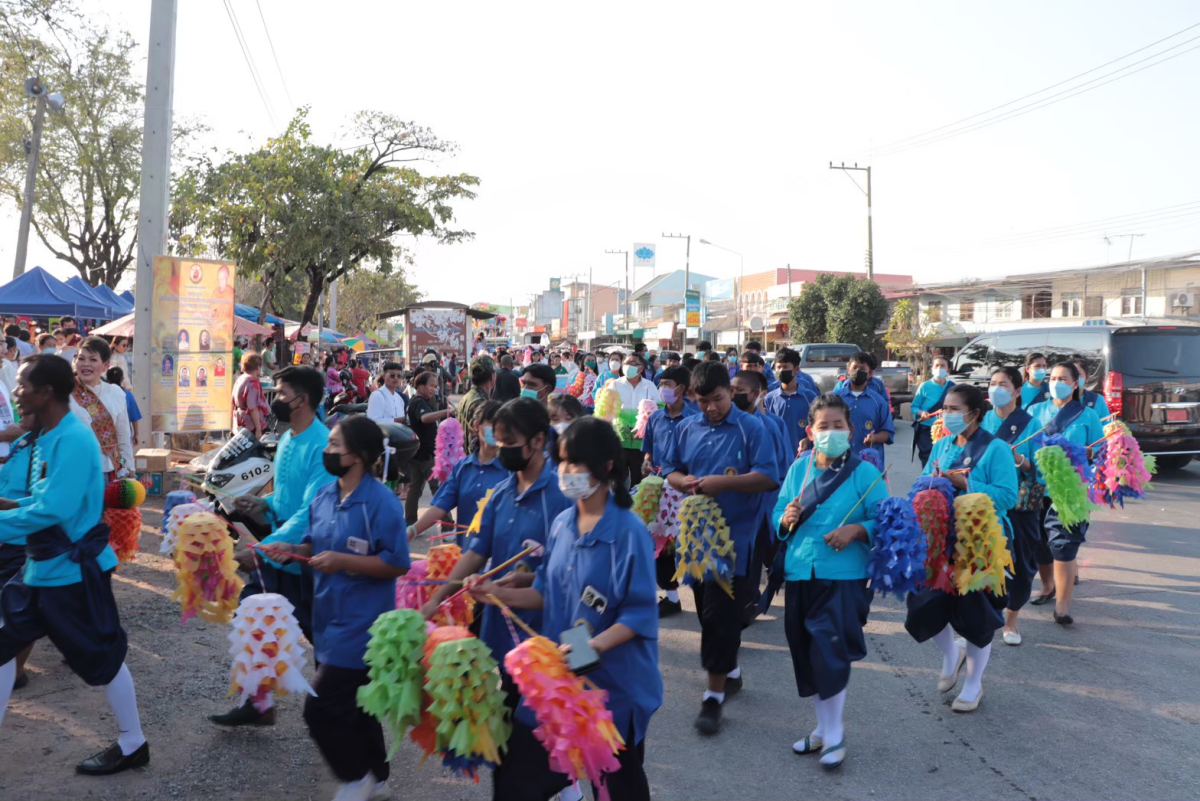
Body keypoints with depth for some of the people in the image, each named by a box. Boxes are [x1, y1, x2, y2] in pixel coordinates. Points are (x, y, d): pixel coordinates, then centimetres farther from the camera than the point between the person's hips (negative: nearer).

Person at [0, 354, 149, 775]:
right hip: (41, 568, 10)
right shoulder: (47, 438, 8)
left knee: (102, 657, 3)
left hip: (74, 570, -10)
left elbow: (56, 508, -28)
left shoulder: (73, 440, -22)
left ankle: (132, 745, 20)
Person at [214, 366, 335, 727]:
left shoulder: (322, 446, -23)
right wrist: (263, 504, -1)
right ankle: (259, 703, 29)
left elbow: (311, 511, -30)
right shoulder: (286, 440, 6)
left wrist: (263, 549, -32)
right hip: (276, 552, 8)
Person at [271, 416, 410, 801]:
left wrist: (342, 560, -26)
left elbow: (397, 563, -20)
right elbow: (314, 546, 17)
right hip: (330, 619, 8)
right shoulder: (323, 497, 5)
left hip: (360, 625, -8)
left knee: (320, 707, -6)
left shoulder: (381, 501, -20)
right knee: (353, 705, 20)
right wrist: (292, 550, -5)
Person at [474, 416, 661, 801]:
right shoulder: (562, 523, 2)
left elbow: (640, 613, -18)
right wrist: (502, 593, -4)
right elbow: (547, 593, 10)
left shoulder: (629, 531, -18)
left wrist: (597, 645, -32)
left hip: (613, 683, -6)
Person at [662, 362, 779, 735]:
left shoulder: (750, 428, -8)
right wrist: (683, 481, -10)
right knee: (707, 609, 16)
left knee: (721, 613, -4)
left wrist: (722, 482, -23)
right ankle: (730, 670, 37)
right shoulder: (687, 428, 7)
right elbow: (669, 469, 13)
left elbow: (768, 478, -14)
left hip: (735, 535, -5)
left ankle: (714, 695, 6)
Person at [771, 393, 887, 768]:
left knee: (830, 652, -7)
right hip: (799, 572, 5)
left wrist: (857, 530, -24)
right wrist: (786, 519, -12)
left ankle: (834, 734, 14)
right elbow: (777, 515, 9)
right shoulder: (798, 468, 6)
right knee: (806, 653, 12)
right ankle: (823, 727, 32)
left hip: (844, 575, -4)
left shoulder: (864, 472, -4)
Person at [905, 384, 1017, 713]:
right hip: (940, 541, 5)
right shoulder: (941, 446, 7)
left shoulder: (996, 449, -11)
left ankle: (974, 684, 31)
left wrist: (963, 483, -25)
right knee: (924, 608, 4)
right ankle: (951, 655, 37)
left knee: (975, 615, 8)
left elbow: (1007, 496, -22)